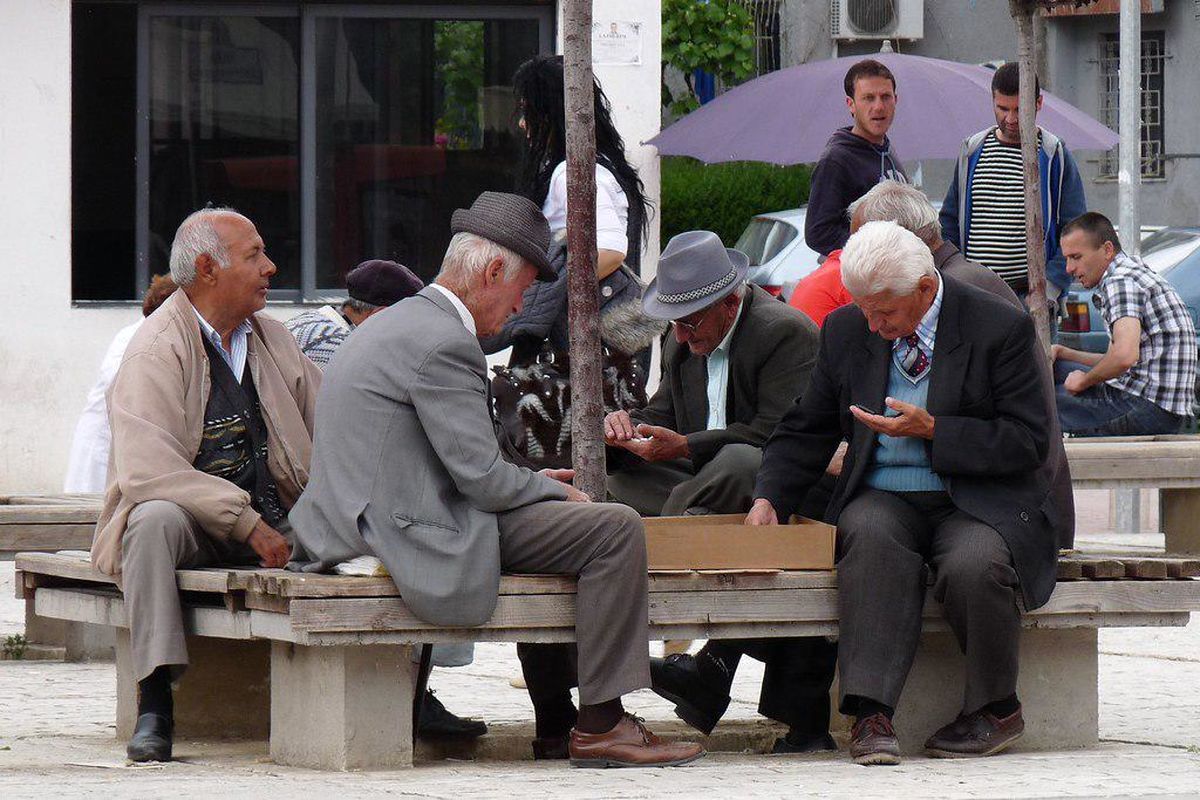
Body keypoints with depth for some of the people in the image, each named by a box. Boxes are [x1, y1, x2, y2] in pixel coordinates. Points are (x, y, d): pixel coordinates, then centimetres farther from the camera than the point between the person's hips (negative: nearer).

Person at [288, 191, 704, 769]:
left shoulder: (390, 326, 18)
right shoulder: (444, 344, -15)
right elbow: (481, 479, -17)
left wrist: (535, 483, 20)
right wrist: (558, 492, 1)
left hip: (363, 526, 11)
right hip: (418, 537, -11)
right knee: (617, 529, -12)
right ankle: (600, 726, -9)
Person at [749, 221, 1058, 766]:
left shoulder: (1000, 328, -6)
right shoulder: (846, 331, 8)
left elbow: (1028, 441, -8)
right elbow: (805, 432, 17)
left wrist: (931, 430, -16)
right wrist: (768, 500, -1)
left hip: (977, 503, -2)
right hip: (884, 500, 3)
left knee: (973, 566, -36)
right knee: (873, 538, -35)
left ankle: (996, 710, -9)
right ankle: (871, 714, -41)